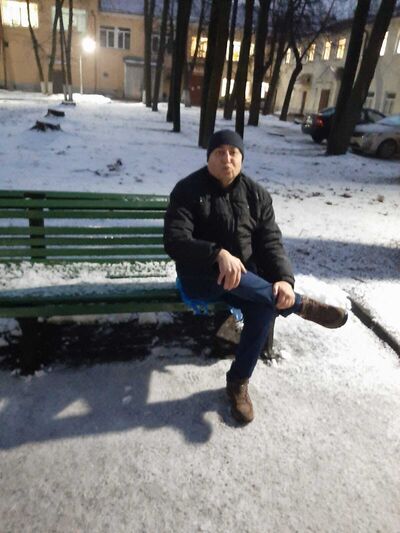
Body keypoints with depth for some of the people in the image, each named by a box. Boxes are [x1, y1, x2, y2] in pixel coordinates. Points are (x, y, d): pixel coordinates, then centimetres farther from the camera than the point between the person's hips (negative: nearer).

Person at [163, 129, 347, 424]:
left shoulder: (256, 194, 4)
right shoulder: (188, 189, -8)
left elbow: (271, 241, -3)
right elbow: (175, 241, -20)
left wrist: (284, 278, -23)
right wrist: (218, 254, -37)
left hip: (247, 279, 3)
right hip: (201, 277, -3)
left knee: (264, 306, -27)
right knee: (220, 272, -37)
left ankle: (238, 382, -6)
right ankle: (301, 305, -22)